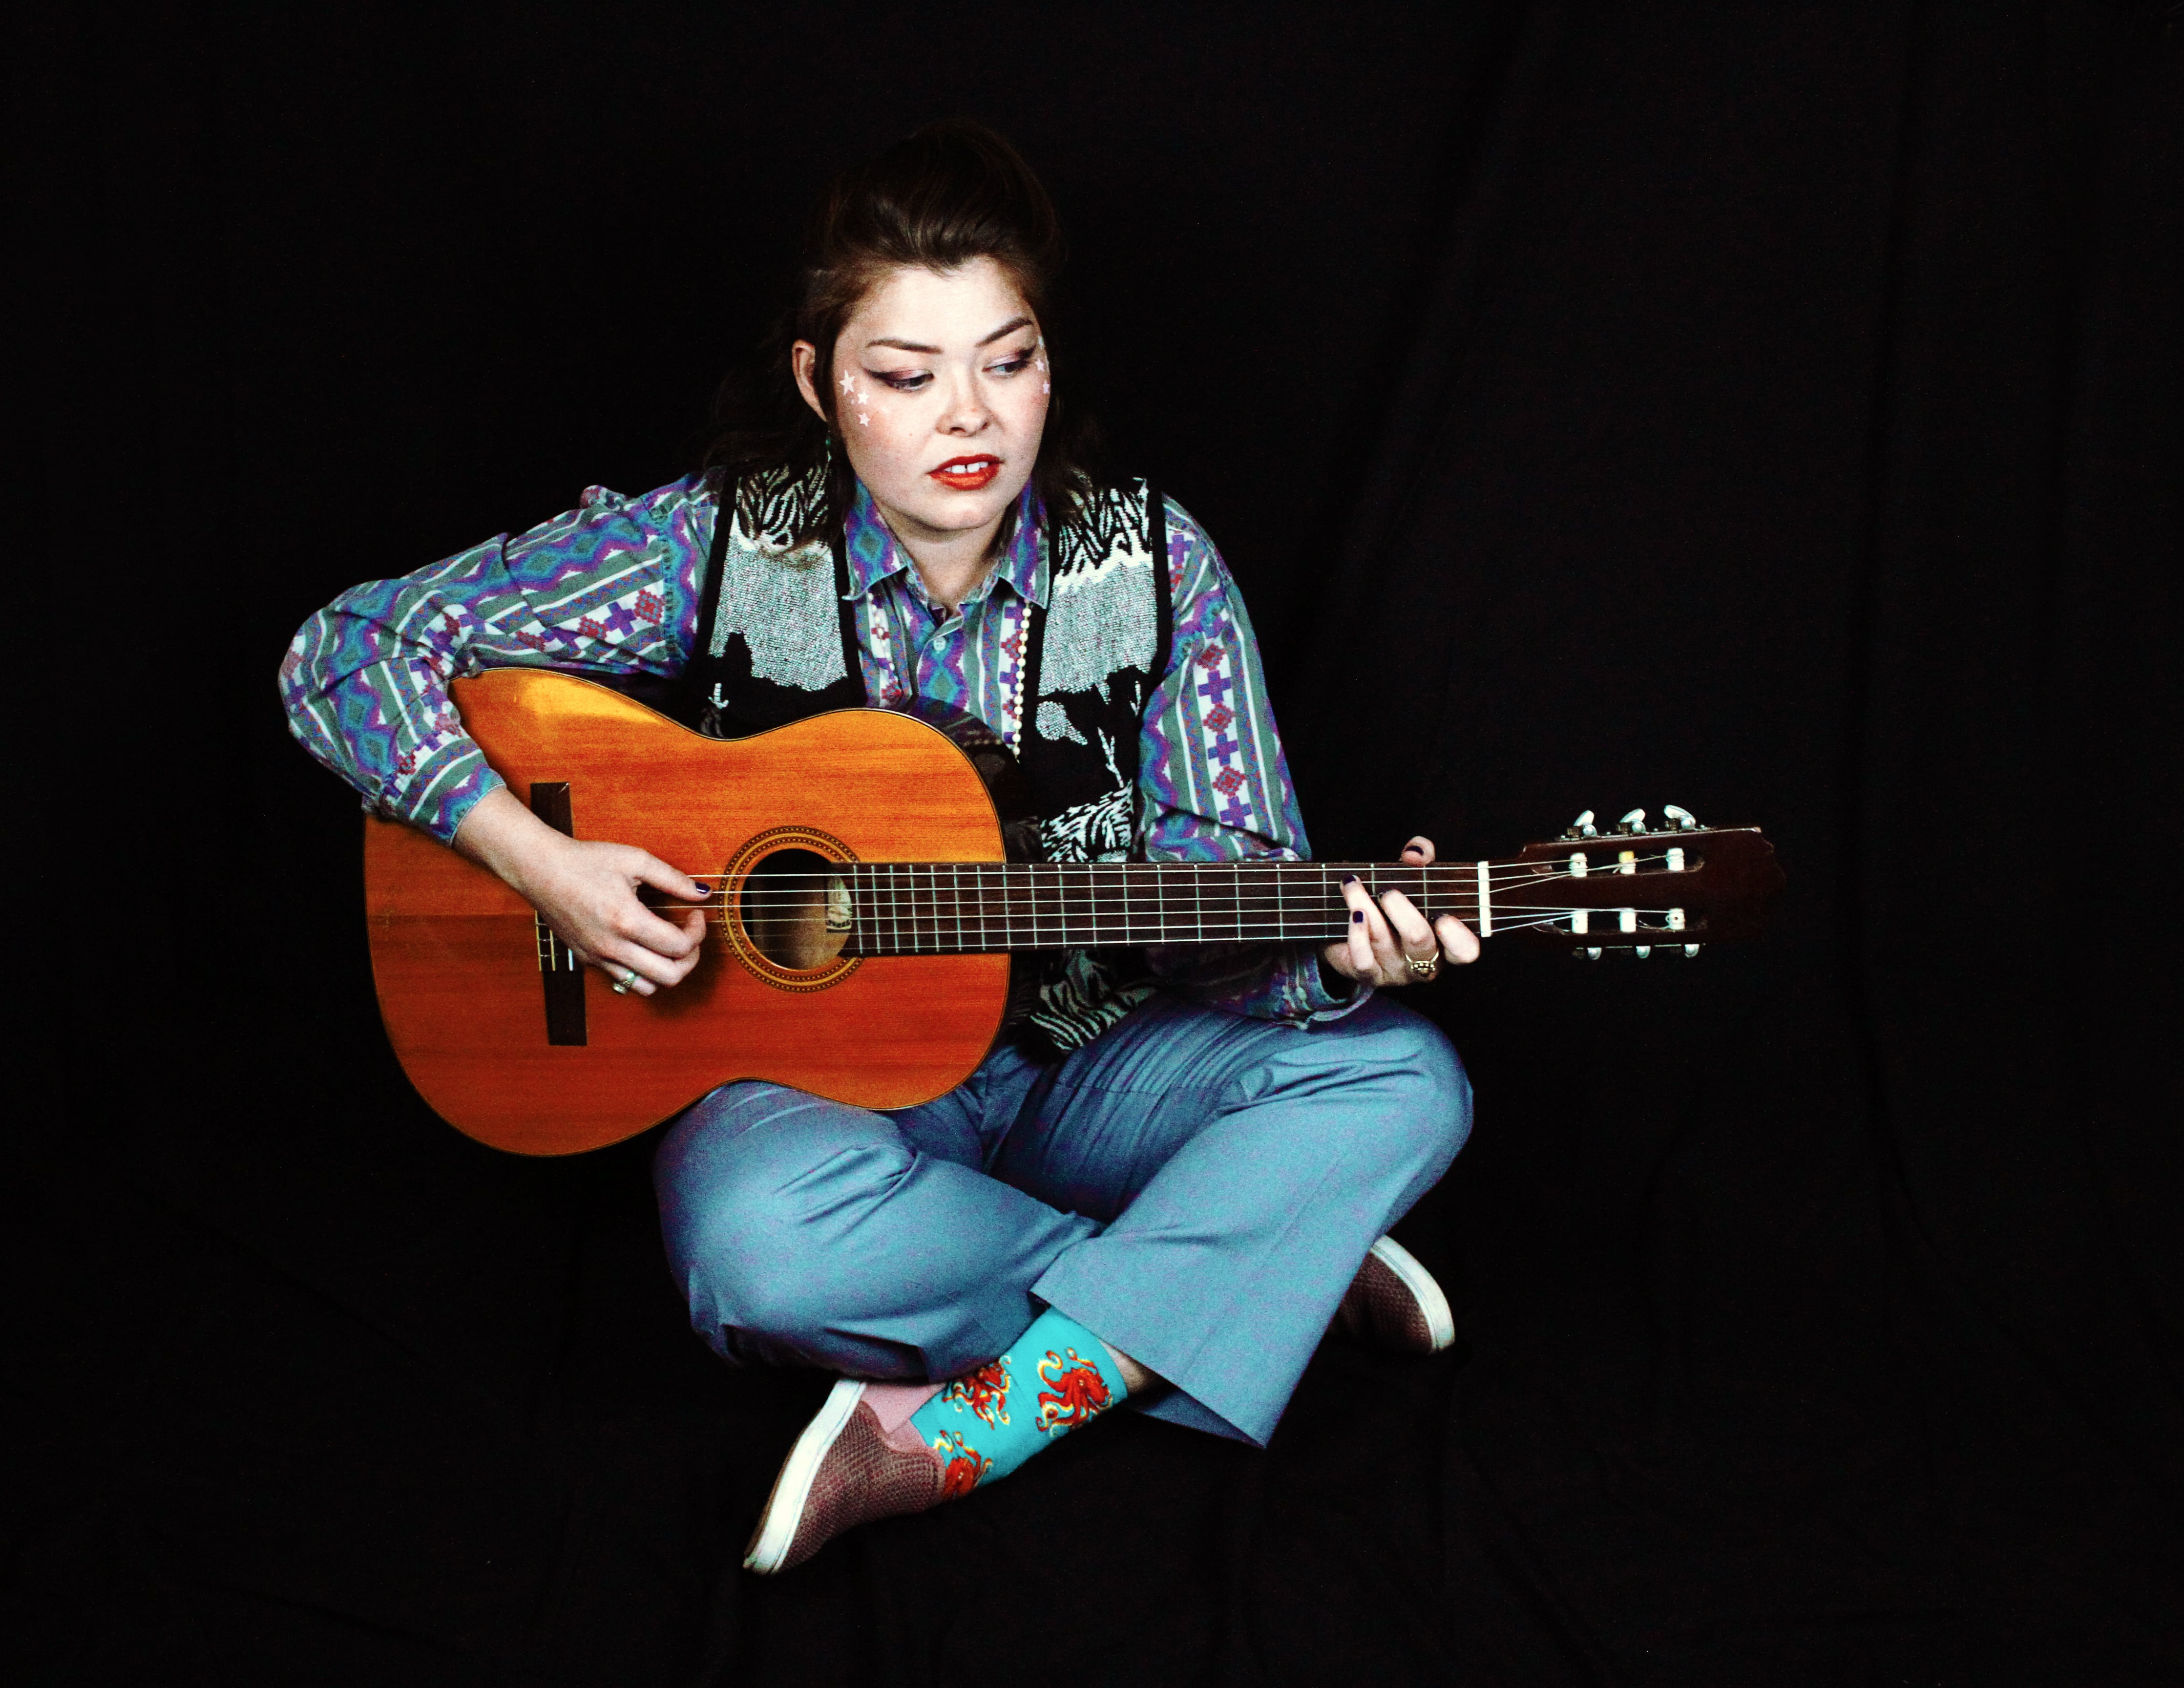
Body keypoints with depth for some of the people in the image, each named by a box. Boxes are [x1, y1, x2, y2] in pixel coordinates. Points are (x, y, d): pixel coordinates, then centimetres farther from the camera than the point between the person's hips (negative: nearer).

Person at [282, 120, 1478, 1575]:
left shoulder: (1150, 566, -6)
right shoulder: (715, 549, -11)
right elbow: (344, 655, -9)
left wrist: (1343, 954, -30)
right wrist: (542, 864, -22)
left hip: (1078, 1068, 2)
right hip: (809, 1072, -2)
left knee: (1401, 1078, -23)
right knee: (755, 1239, -38)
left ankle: (963, 1429, -27)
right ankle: (1263, 1272, -16)